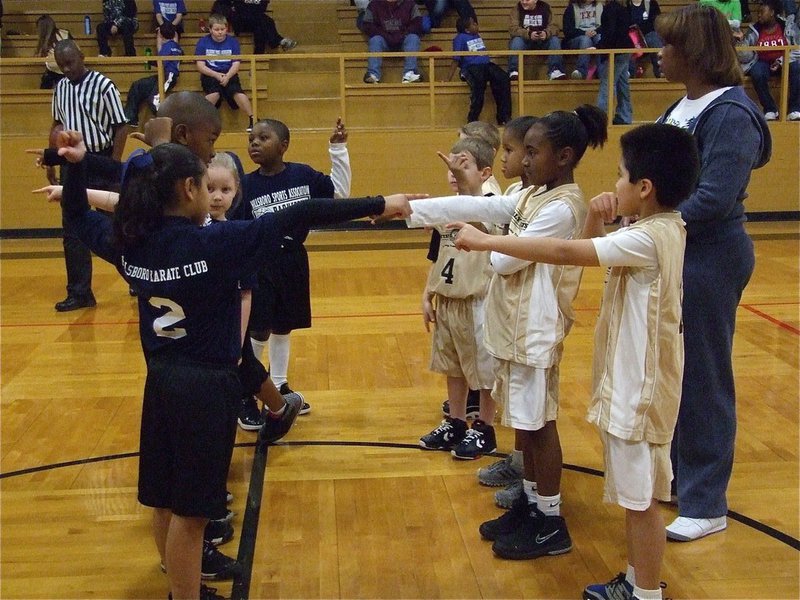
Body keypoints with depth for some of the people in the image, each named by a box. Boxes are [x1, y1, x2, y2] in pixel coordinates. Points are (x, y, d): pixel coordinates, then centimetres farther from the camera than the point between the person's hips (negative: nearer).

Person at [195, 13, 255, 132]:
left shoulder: (233, 41, 4)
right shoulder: (203, 42, 2)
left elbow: (236, 64, -1)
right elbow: (200, 65, -3)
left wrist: (227, 76, -20)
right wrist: (216, 75, -17)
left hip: (229, 74, 1)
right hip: (210, 74, -1)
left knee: (237, 92, -29)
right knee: (214, 93, -32)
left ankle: (252, 120, -21)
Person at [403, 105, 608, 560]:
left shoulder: (562, 208, -19)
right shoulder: (535, 196, 10)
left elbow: (505, 260, -20)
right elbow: (477, 208, 7)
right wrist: (411, 210, 2)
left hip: (536, 329, -9)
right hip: (516, 325, 9)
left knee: (539, 422, 0)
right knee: (524, 420, 16)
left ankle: (551, 524, 11)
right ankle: (531, 504, 29)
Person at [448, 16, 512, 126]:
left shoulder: (478, 36, 25)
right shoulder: (460, 38, 5)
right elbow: (456, 59, 0)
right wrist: (449, 79, -7)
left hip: (487, 64, 6)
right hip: (471, 67, -6)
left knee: (503, 79, -21)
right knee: (479, 85, -35)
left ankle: (504, 118, -21)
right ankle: (472, 120, -26)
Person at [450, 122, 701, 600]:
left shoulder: (649, 238, -24)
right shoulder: (665, 226, 6)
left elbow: (564, 252, -29)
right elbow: (592, 250, 17)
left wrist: (485, 241, -25)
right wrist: (597, 219, -5)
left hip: (639, 387, -10)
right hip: (633, 382, 10)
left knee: (641, 496, 3)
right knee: (634, 493, 20)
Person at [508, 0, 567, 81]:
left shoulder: (545, 7, 2)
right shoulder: (517, 8, -3)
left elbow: (554, 26, -6)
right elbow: (513, 28, -15)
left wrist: (547, 33, -31)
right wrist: (528, 34, -33)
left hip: (542, 41, 1)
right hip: (525, 40, -1)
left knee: (555, 40, -25)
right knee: (516, 40, -32)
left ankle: (555, 71, -31)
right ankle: (514, 72, -37)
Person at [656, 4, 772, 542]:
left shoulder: (731, 114, -17)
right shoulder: (683, 108, 10)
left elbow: (715, 198, -24)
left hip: (711, 261, -9)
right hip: (675, 255, 9)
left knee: (702, 378, 0)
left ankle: (705, 505, 14)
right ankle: (675, 476, 32)